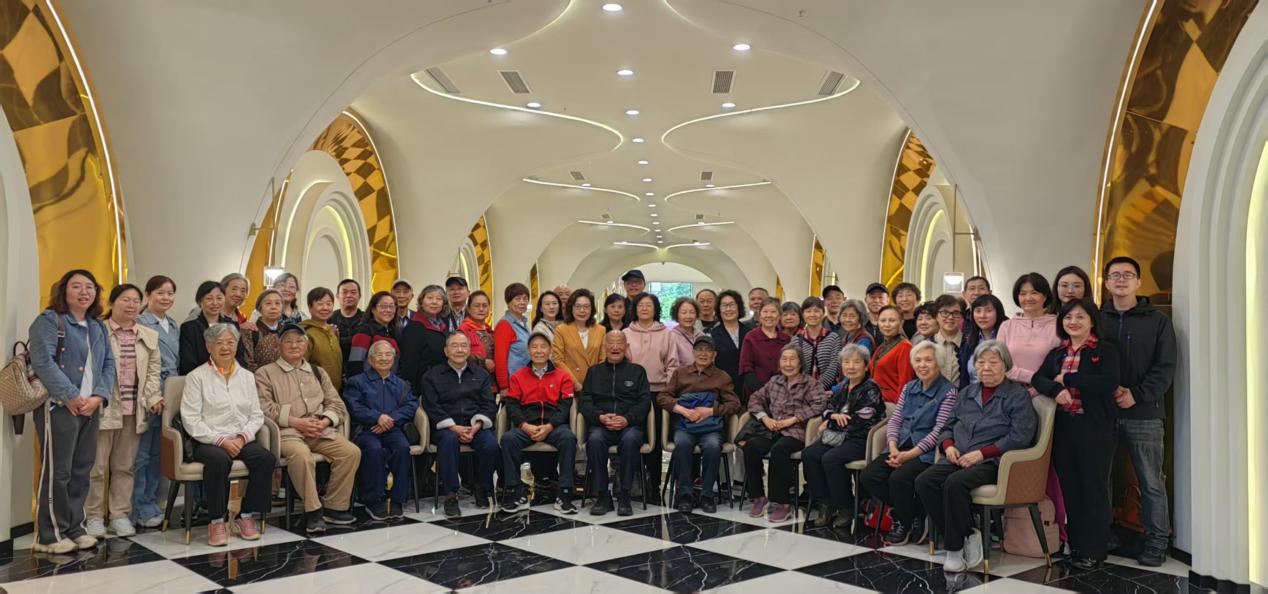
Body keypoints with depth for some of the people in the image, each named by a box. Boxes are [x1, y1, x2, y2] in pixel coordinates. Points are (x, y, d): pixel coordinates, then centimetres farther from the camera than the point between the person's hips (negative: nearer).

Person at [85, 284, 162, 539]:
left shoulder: (149, 336, 12)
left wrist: (153, 397, 2)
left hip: (134, 410, 4)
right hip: (104, 409, -4)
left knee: (125, 466, 10)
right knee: (97, 465, 1)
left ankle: (120, 514, 17)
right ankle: (94, 516, 12)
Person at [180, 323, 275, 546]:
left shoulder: (247, 376, 16)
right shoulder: (196, 377, 2)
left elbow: (256, 415, 12)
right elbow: (191, 420, -6)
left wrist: (242, 437, -8)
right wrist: (221, 440, -16)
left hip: (242, 439, 4)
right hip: (208, 441, -4)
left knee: (266, 458, -26)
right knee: (219, 460, -36)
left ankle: (246, 516, -12)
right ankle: (216, 521, -20)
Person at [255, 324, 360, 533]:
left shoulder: (318, 372, 25)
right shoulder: (265, 373, 12)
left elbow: (336, 404, 19)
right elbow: (264, 408, -3)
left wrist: (325, 421, -3)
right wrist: (295, 421, -12)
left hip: (321, 430, 4)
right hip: (287, 432, -4)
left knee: (352, 452, -21)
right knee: (301, 454, -37)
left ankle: (334, 506, -10)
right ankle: (312, 510, -23)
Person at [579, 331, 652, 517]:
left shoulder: (637, 371, 18)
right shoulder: (594, 372, 22)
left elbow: (645, 401, 7)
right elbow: (584, 401, 11)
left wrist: (627, 419, -11)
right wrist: (600, 417, -10)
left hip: (630, 425, -1)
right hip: (600, 425, 1)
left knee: (630, 440, -36)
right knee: (595, 439, -34)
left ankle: (624, 496, -23)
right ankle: (602, 495, -23)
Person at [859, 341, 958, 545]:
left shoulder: (948, 392, -3)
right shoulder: (909, 388, 17)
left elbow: (938, 431, -11)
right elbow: (894, 421, 13)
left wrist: (910, 454, -18)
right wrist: (893, 448, -7)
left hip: (926, 452, -6)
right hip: (900, 447, 6)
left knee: (899, 478, -32)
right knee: (868, 476, -16)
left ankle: (903, 523, -1)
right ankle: (914, 515, 2)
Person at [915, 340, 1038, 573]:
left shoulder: (1017, 395, 3)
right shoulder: (968, 392, 22)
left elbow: (1021, 436, -9)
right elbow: (949, 425, 25)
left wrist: (982, 453, -15)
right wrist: (949, 445, 2)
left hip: (991, 462, -6)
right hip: (958, 459, 6)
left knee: (955, 483, -35)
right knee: (924, 481, -22)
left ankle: (955, 549, -19)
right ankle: (967, 536, -12)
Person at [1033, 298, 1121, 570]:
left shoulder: (1105, 351, -2)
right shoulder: (1057, 353, 13)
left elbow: (1109, 382, -17)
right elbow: (1038, 378, 1)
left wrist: (1068, 378, -12)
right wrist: (1056, 389, -20)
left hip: (1094, 426, -5)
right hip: (1064, 425, 5)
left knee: (1093, 486, 2)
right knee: (1069, 485, 10)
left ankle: (1094, 549, 10)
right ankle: (1075, 543, 20)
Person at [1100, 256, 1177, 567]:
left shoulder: (1158, 321, 6)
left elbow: (1165, 368, -2)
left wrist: (1137, 395, -14)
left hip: (1144, 415, -2)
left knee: (1151, 483, 3)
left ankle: (1157, 541, 13)